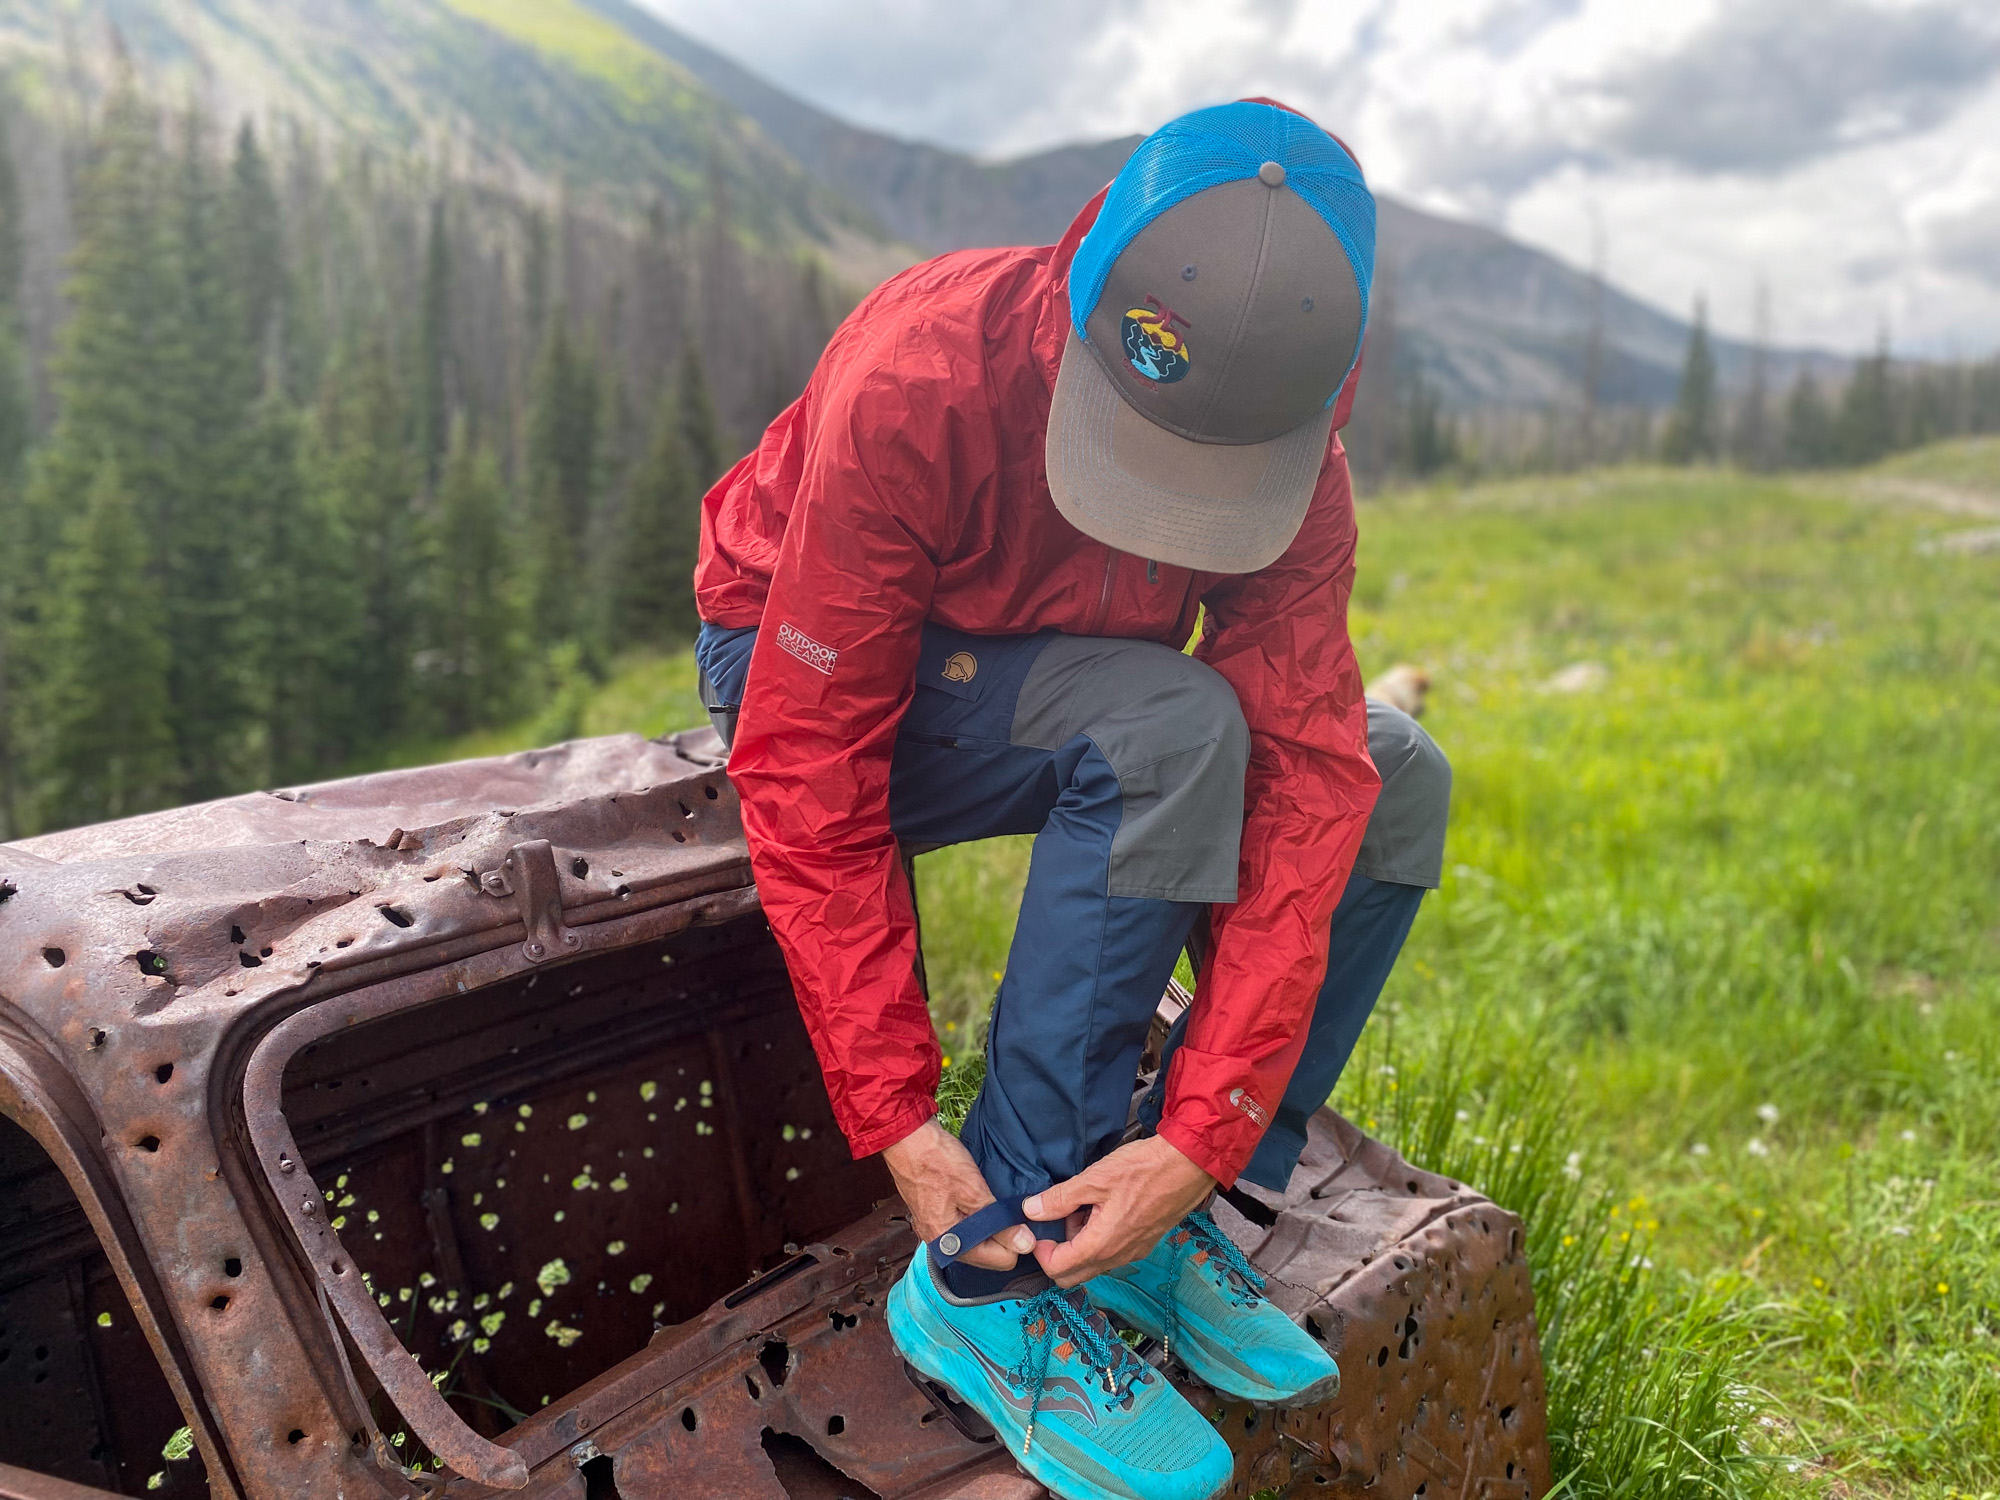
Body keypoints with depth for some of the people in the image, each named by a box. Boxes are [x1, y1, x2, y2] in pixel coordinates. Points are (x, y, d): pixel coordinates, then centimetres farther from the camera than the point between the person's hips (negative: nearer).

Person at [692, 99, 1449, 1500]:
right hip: (819, 673, -5)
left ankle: (1176, 1222, -9)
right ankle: (986, 1279, -26)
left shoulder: (1294, 461, -20)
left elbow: (1302, 779, -25)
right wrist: (897, 1119, -34)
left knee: (1396, 777, -11)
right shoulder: (914, 384, -34)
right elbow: (805, 765, -32)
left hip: (1060, 689, 5)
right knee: (1170, 726, -33)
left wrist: (1201, 1138, -34)